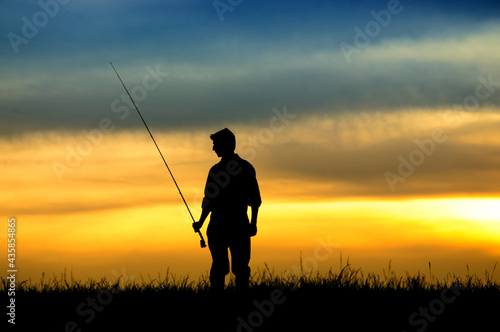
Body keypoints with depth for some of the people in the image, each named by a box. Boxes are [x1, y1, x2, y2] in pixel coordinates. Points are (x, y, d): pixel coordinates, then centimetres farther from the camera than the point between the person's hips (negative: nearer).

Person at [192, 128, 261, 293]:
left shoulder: (217, 170, -9)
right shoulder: (247, 168, 4)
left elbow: (210, 201, -8)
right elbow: (255, 199, 5)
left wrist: (200, 222, 4)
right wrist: (253, 223, 12)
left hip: (218, 226, -3)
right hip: (240, 225, 3)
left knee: (219, 268, 3)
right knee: (241, 268, 6)